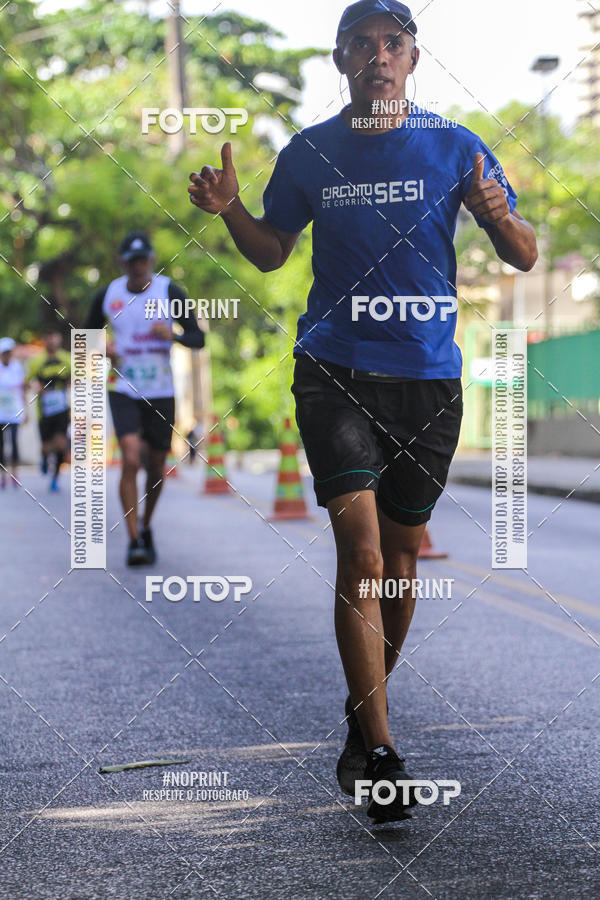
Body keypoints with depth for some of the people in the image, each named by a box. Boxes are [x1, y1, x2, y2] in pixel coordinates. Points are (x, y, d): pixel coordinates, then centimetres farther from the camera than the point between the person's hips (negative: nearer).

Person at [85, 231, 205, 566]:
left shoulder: (170, 292, -4)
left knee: (156, 467, 9)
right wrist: (102, 347, -8)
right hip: (124, 391, 0)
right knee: (131, 460, -17)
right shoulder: (107, 296, 1)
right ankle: (134, 541, -15)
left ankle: (146, 528, 34)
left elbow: (198, 338, -4)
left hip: (161, 393, 1)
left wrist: (173, 335, -25)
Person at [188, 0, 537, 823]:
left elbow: (525, 257, 4)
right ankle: (378, 753, -13)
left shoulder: (454, 147, 4)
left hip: (429, 376, 2)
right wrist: (230, 210, -2)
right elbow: (271, 252, 18)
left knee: (402, 555, 10)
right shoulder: (309, 153, 6)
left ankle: (364, 716, 30)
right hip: (336, 370, -1)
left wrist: (498, 214, -18)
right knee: (362, 550, -15)